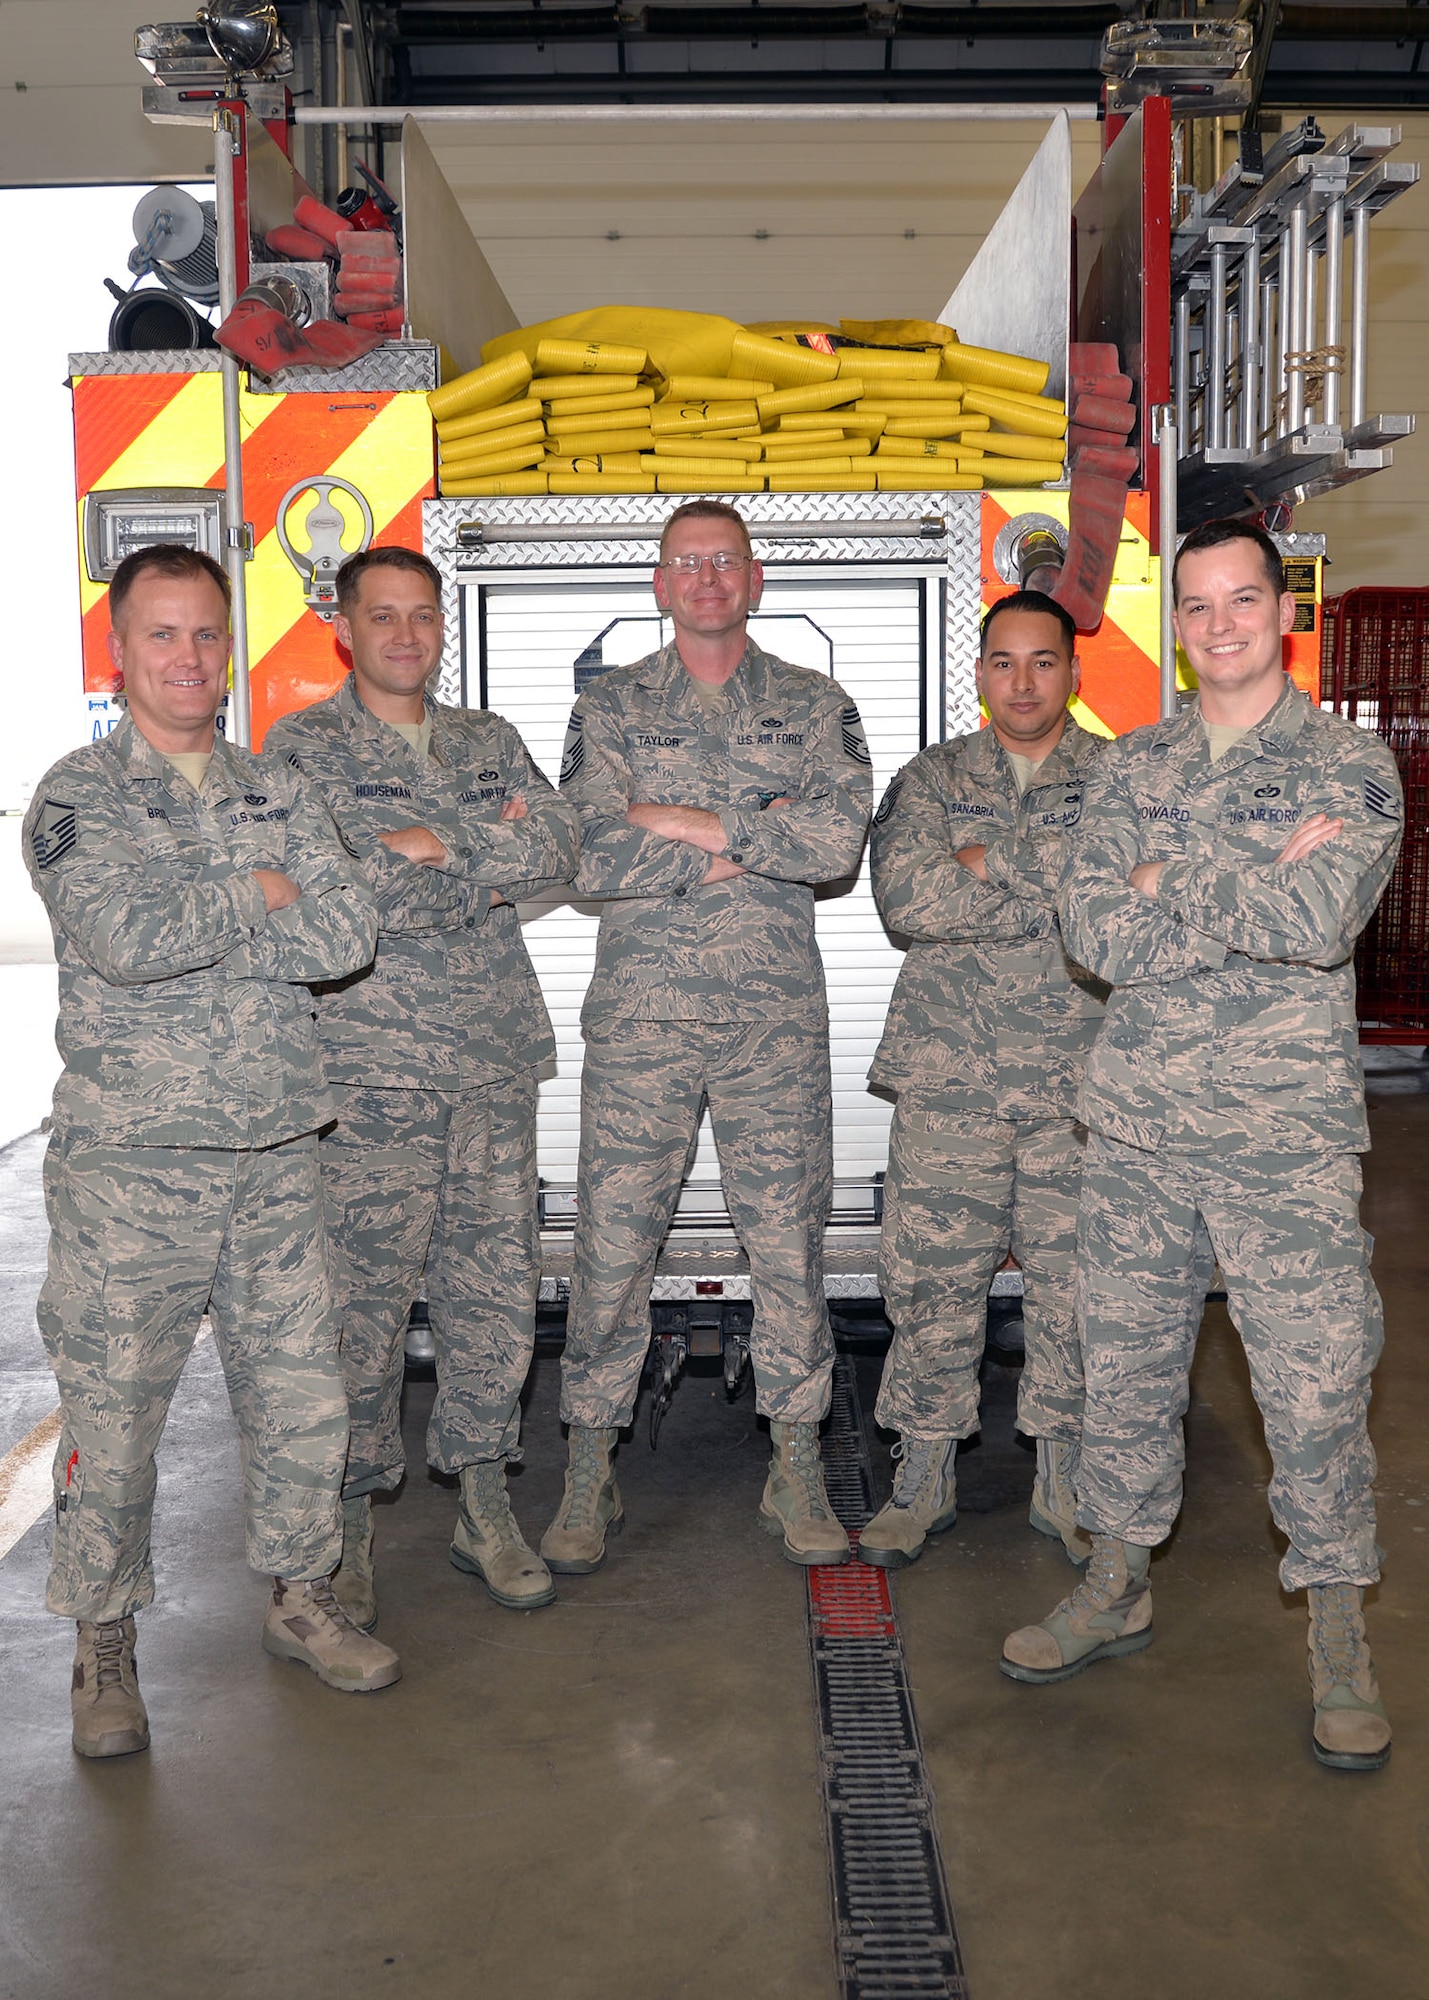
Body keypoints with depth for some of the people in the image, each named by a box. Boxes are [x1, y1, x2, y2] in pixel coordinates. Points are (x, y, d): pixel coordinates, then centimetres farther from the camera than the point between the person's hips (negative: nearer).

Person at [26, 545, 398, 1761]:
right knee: (112, 1409, 4)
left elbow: (351, 934, -5)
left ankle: (302, 1598, 30)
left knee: (301, 1390, 11)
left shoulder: (278, 792, 11)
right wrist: (256, 895, -9)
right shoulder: (78, 796, -3)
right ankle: (105, 1649, 23)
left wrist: (190, 929, -11)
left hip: (275, 1153, 4)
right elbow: (122, 936, -21)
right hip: (129, 1159, -4)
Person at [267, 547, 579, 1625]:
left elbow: (560, 845, 2)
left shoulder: (490, 740, 17)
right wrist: (491, 869, -6)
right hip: (369, 1064, -4)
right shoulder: (300, 747, 1)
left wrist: (442, 844, -12)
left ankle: (485, 1508, 21)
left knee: (498, 1285, 8)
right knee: (362, 1304, -2)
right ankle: (348, 1525, 14)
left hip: (495, 1060, 5)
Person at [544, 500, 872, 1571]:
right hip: (639, 1016, 0)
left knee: (790, 1244, 5)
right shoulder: (610, 707, 8)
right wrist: (756, 839, -9)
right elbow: (591, 858, -8)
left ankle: (798, 1470, 19)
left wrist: (684, 820, -10)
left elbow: (840, 838, -9)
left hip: (777, 1020, 1)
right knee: (613, 1245, 1)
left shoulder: (815, 705, 9)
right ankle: (590, 1472, 15)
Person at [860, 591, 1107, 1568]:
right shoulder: (931, 779, 9)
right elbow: (906, 897, -9)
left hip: (1081, 1079, 0)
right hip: (951, 1073, 1)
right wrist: (1053, 889, -9)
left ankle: (1065, 1478, 24)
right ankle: (927, 1475, 21)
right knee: (933, 1277, 5)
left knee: (1077, 1283, 6)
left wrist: (991, 857, -11)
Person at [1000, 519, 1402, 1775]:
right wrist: (1259, 892, -11)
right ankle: (1119, 1586, 30)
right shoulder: (1132, 767, 10)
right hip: (1138, 1120, 4)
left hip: (1286, 1131, -3)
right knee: (1128, 1366, 13)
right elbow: (1097, 935, -4)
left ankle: (1339, 1637, 18)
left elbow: (1324, 920, -19)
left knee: (1317, 1382, 0)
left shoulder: (1350, 764, 0)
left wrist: (1171, 886, -9)